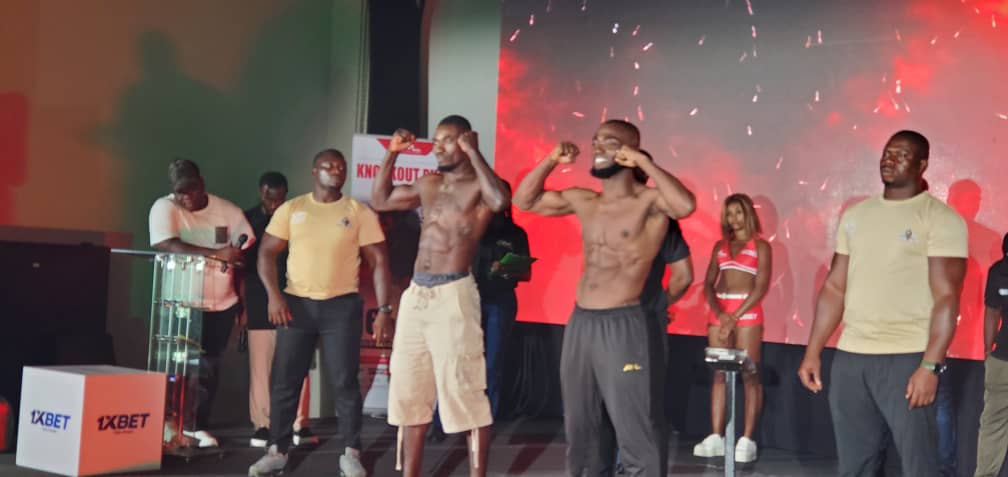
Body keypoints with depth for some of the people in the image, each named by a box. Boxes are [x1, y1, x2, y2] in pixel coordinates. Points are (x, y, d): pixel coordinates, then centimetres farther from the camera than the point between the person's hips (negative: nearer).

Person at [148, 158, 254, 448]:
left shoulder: (228, 211, -1)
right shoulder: (164, 208, -9)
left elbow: (245, 253, 6)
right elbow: (168, 246, -25)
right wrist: (217, 253, -35)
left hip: (222, 303, 3)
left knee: (209, 365, 7)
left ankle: (198, 425, 18)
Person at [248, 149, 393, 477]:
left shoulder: (359, 213, 2)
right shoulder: (291, 209, 6)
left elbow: (379, 261, 1)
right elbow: (267, 253, 5)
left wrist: (383, 309, -7)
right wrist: (273, 294, -9)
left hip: (342, 305, -1)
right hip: (296, 303, 2)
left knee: (344, 382, -2)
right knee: (284, 380, 3)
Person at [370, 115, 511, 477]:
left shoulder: (478, 185, -5)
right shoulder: (429, 184, 16)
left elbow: (501, 200, -28)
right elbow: (380, 200, 26)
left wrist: (473, 151, -20)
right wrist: (392, 154, 16)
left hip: (453, 295, -7)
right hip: (415, 294, 7)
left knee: (465, 393, -7)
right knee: (408, 393, 11)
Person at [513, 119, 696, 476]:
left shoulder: (649, 201, -7)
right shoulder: (582, 201, 12)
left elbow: (686, 205, -29)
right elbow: (524, 200, 19)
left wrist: (644, 162, -22)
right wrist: (552, 160, 6)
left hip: (623, 326, -7)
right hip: (579, 323, 7)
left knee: (634, 433, -5)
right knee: (579, 427, 17)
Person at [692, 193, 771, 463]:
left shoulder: (760, 245, 3)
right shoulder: (720, 246, 15)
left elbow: (762, 286, -6)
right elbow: (708, 284, 10)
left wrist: (735, 316, -13)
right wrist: (719, 312, -8)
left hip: (747, 312, -5)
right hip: (719, 312, 5)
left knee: (749, 374, -6)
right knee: (719, 373, 2)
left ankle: (747, 440, -7)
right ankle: (716, 437, 3)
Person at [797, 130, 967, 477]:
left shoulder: (941, 219, -3)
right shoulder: (855, 215, 13)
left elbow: (947, 297, -10)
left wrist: (931, 365, -19)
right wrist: (813, 352, 9)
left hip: (906, 358, -5)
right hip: (849, 357, 5)